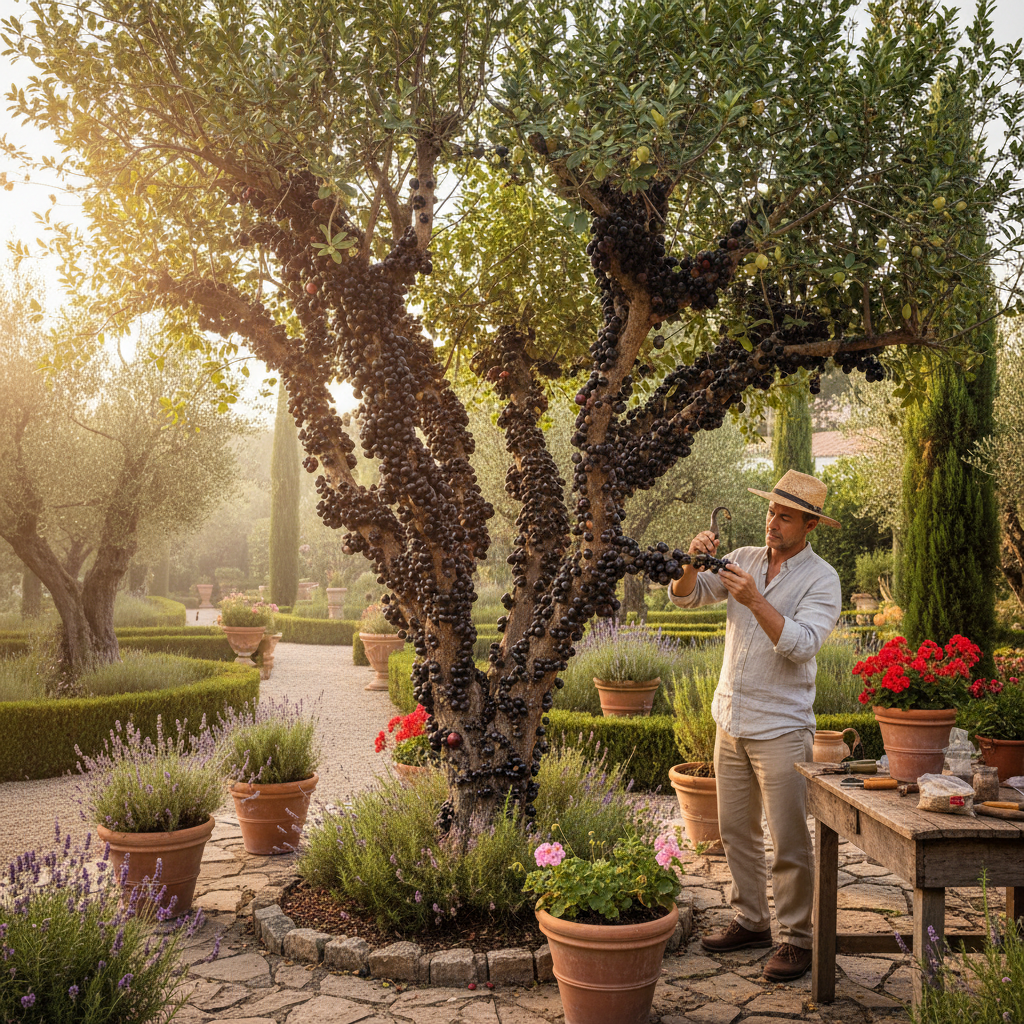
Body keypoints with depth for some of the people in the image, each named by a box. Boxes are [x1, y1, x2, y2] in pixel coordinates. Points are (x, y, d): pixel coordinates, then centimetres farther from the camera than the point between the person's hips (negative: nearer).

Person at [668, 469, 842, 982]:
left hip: (781, 728, -5)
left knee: (789, 841, -1)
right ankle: (751, 921, 28)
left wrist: (754, 600, -33)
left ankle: (798, 938, 12)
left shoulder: (821, 579, -9)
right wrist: (695, 562, -21)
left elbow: (802, 644, -23)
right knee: (735, 829, 14)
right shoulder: (743, 559, 6)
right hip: (730, 721, 6)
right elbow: (684, 596, -1)